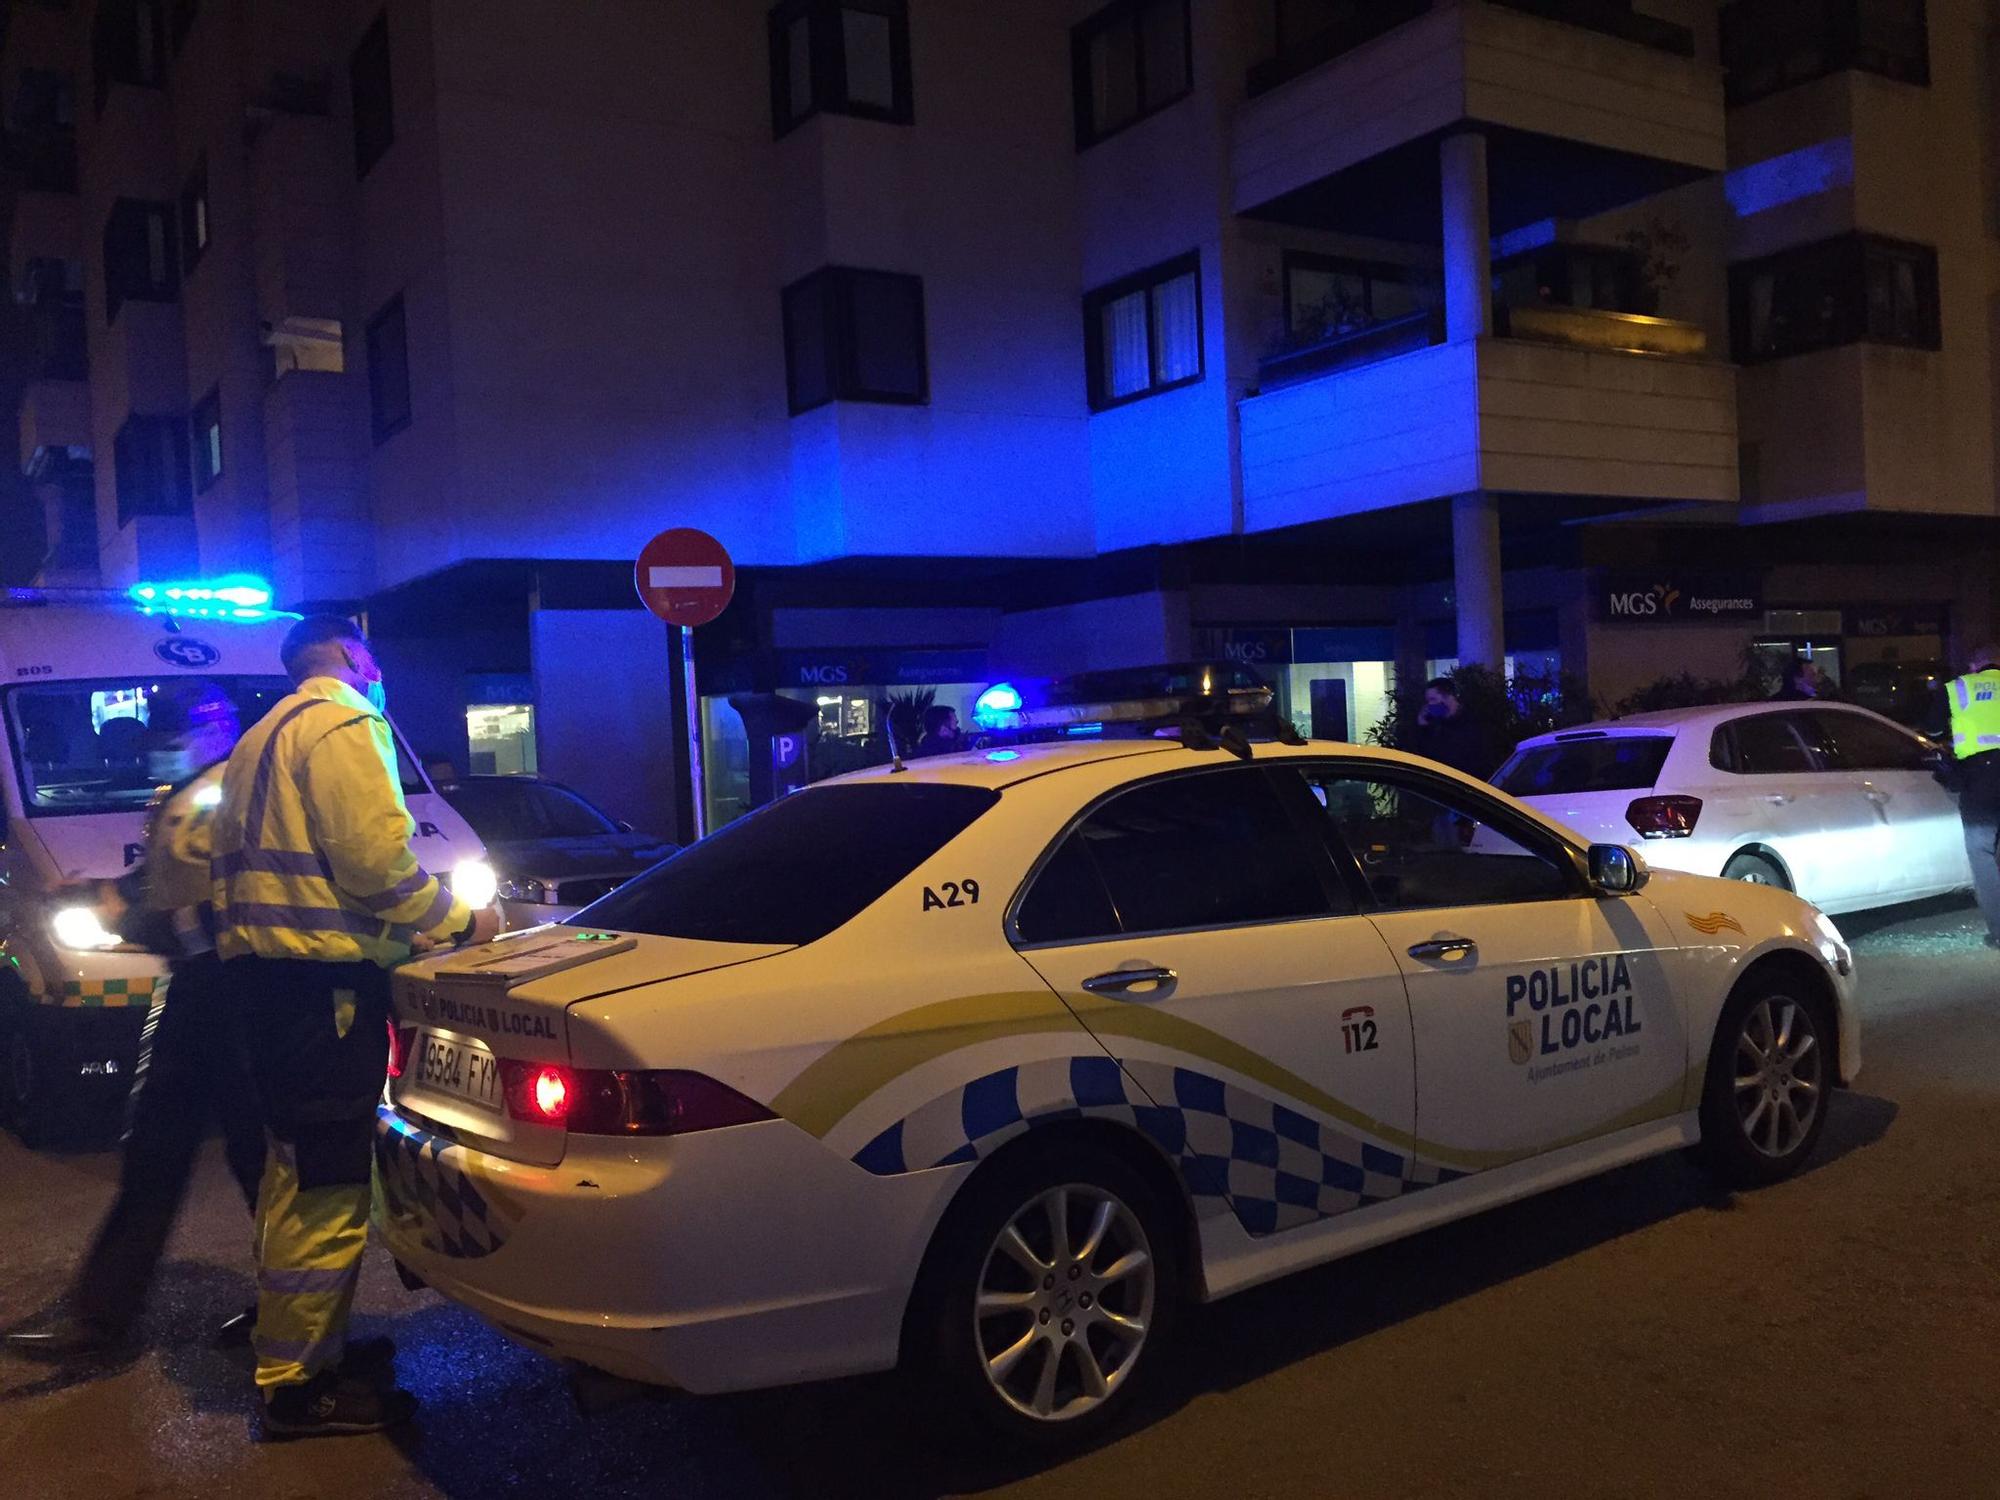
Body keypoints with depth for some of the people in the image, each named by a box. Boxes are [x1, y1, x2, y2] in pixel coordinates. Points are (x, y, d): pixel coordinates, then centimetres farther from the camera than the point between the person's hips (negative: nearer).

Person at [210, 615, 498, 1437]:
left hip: (260, 961, 11)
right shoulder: (343, 722, -8)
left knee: (297, 1166, 20)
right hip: (321, 975, -11)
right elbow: (375, 854, -18)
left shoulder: (264, 737, 23)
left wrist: (408, 926, 21)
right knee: (328, 1182, -6)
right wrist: (456, 921, -6)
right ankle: (299, 1383, 1)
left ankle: (289, 1341, 31)